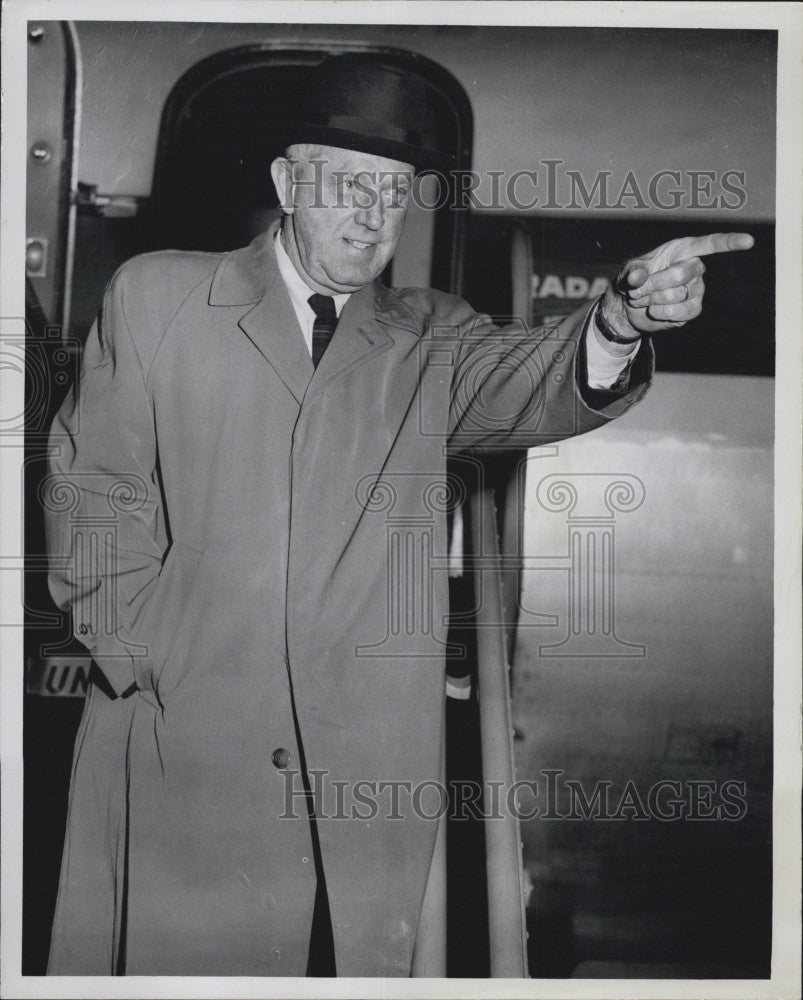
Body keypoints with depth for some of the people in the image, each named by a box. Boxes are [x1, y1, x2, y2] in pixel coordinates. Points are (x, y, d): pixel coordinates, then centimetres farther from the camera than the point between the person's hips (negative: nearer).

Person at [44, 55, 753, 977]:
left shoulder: (431, 341, 11)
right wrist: (133, 652, -1)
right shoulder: (155, 295, 7)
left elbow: (531, 386, -8)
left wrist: (619, 323, -29)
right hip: (179, 752, -1)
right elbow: (93, 481, 8)